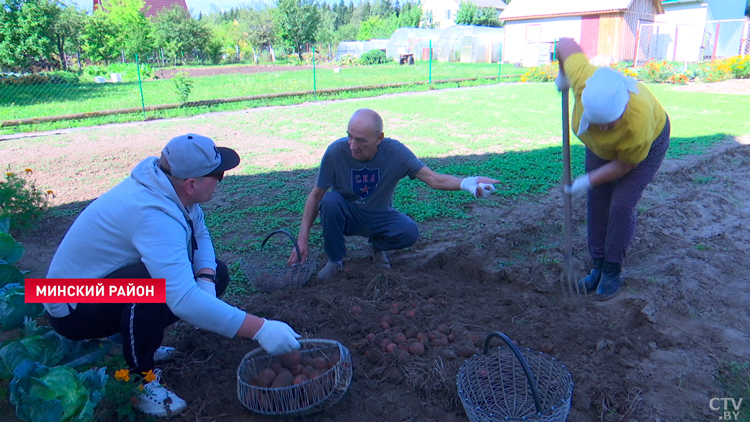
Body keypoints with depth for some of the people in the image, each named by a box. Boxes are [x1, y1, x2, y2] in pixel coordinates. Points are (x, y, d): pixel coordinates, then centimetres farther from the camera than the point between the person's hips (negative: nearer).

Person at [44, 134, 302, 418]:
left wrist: (206, 278, -20)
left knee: (215, 273, -1)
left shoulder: (171, 187, -10)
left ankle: (136, 342, 11)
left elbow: (200, 235, 0)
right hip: (74, 308, -8)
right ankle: (138, 380, -13)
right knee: (154, 282, -38)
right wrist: (260, 330, -45)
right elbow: (184, 300, -45)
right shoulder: (154, 216, -37)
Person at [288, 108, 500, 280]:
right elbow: (315, 195, -14)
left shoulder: (395, 152, -22)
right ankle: (335, 259, -7)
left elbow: (434, 179, -25)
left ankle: (376, 246, 9)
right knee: (330, 201, -33)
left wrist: (466, 183, -45)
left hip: (380, 217, 1)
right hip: (346, 216, 0)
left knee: (409, 232, -28)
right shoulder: (336, 151, -24)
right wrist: (303, 238, -19)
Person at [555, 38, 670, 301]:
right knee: (597, 201, 2)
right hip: (601, 145, 5)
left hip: (648, 144, -4)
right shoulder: (584, 81, -38)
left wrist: (587, 181, -19)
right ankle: (599, 266, 14)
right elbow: (567, 44, -19)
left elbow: (625, 164, -24)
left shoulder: (639, 121, -44)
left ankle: (613, 272, 7)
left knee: (622, 205, -11)